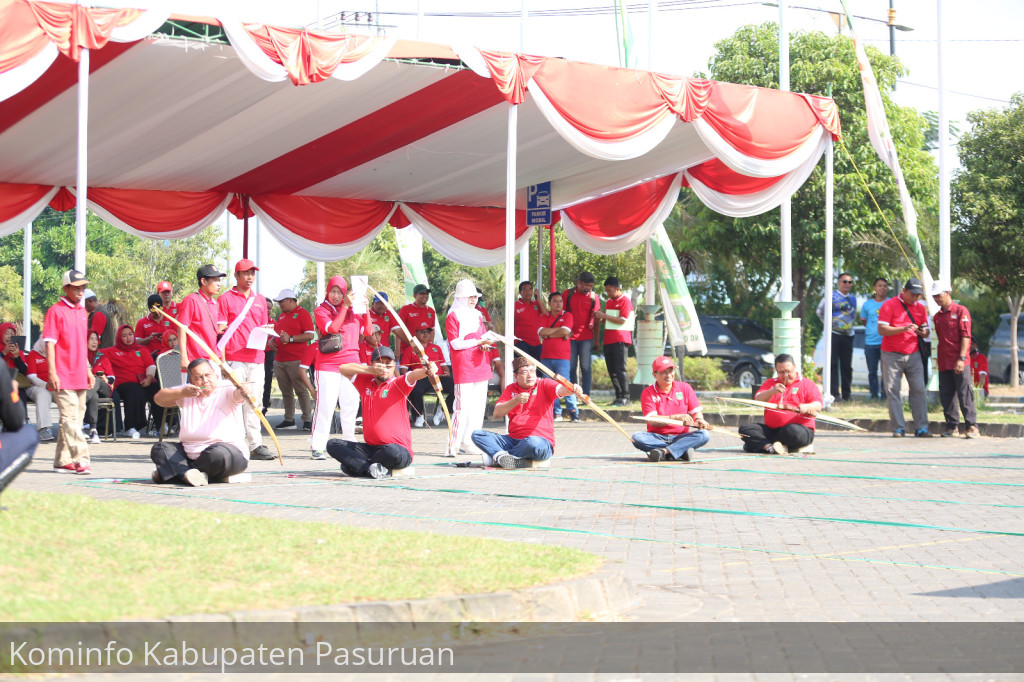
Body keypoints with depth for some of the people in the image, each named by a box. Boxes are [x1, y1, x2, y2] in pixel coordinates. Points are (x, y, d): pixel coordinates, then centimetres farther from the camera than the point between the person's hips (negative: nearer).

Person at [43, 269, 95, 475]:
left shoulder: (82, 312, 16)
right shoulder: (55, 311, -6)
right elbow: (49, 344, -10)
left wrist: (88, 370, 20)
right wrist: (52, 373, -16)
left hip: (80, 378, 8)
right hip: (63, 377, -8)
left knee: (74, 418, 9)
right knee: (70, 418, -12)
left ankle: (63, 461, 14)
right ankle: (81, 459, -15)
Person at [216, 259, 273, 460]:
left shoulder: (260, 300, 19)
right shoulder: (226, 299, 4)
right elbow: (221, 330, -1)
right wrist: (222, 360, -11)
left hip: (256, 358, 5)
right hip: (234, 359, -5)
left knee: (255, 402, 5)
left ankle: (256, 445, 6)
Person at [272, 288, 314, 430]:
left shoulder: (302, 313, -4)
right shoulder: (282, 315, 20)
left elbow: (310, 335, -12)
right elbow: (276, 332, 33)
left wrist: (290, 338, -17)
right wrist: (272, 341, 10)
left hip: (295, 360, -8)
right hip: (279, 360, 8)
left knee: (301, 390, -7)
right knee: (286, 392, 8)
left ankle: (307, 419, -3)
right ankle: (289, 419, 13)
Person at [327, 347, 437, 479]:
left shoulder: (398, 385, -2)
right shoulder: (366, 383, 12)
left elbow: (413, 375, -22)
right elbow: (343, 369, 4)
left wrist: (427, 370, -46)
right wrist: (370, 370, -9)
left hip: (400, 449, -5)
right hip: (370, 447, 5)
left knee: (392, 451, -39)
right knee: (333, 444, -8)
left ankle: (357, 465, -11)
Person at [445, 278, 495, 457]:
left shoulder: (477, 315, 19)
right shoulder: (453, 316, -4)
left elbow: (484, 335, 22)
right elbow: (456, 343, -12)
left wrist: (486, 344, -2)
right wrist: (480, 341, -14)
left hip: (480, 367, 8)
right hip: (463, 368, -8)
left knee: (479, 406, 8)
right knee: (463, 407, -12)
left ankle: (469, 443, 16)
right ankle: (452, 446, -9)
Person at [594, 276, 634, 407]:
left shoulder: (625, 301, -7)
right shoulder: (609, 302, 19)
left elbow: (622, 320, -15)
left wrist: (605, 316, -15)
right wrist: (600, 318, 7)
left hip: (620, 340, -8)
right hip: (608, 340, 8)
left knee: (620, 369, -11)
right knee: (612, 371, 6)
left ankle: (625, 398, -9)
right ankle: (619, 397, 11)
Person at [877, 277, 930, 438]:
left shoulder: (920, 308, 12)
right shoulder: (890, 305, -4)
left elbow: (926, 333, 15)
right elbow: (881, 329, -12)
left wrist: (923, 332, -10)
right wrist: (903, 328, -23)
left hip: (913, 354, 4)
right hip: (892, 355, -3)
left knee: (919, 390, -5)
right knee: (893, 391, -5)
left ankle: (921, 428, -3)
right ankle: (898, 428, -2)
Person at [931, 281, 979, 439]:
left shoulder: (961, 311, -2)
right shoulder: (937, 316, 16)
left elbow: (965, 336, -7)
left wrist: (961, 358, -14)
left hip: (959, 362, -6)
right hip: (943, 363, 6)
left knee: (965, 394, -7)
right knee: (946, 396, 5)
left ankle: (972, 426, -5)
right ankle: (952, 426, 12)